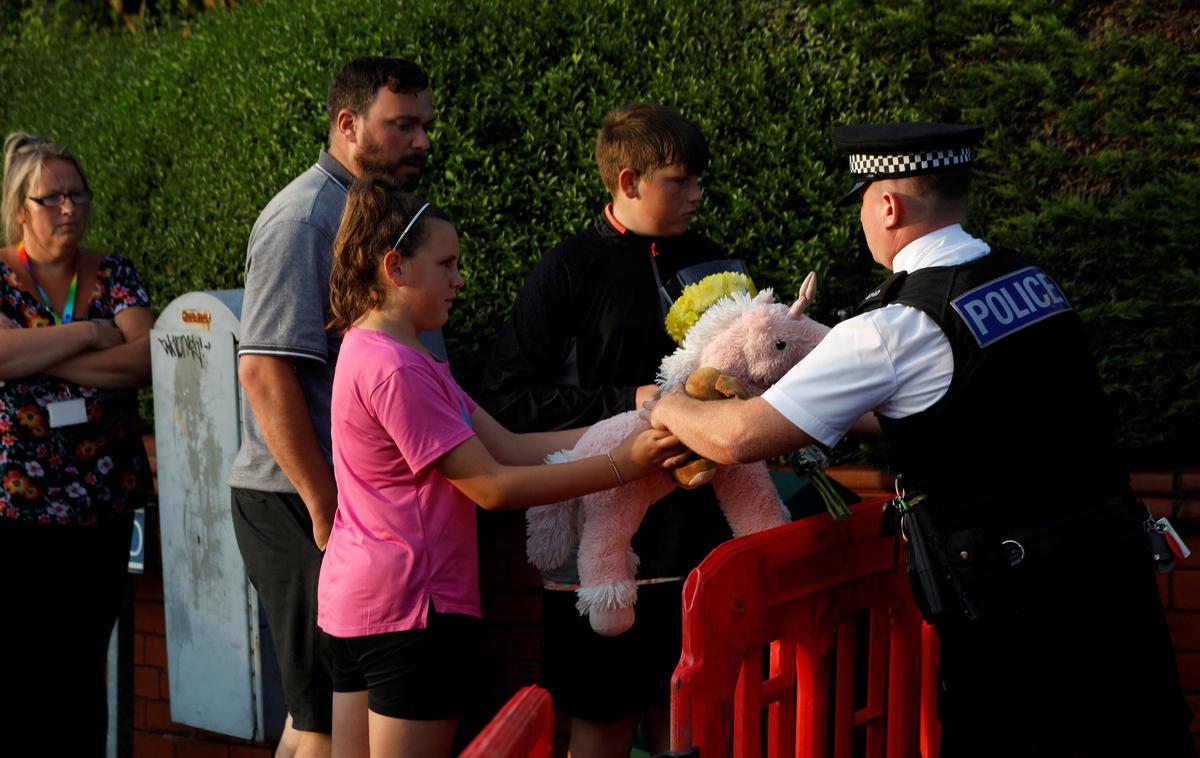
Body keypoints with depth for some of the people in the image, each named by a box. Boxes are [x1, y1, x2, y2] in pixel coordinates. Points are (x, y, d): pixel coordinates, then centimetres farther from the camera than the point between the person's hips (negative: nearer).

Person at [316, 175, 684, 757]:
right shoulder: (394, 369, -20)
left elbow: (509, 445, 6)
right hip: (412, 606, -11)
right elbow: (492, 486, -19)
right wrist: (620, 466, -17)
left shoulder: (372, 352, 14)